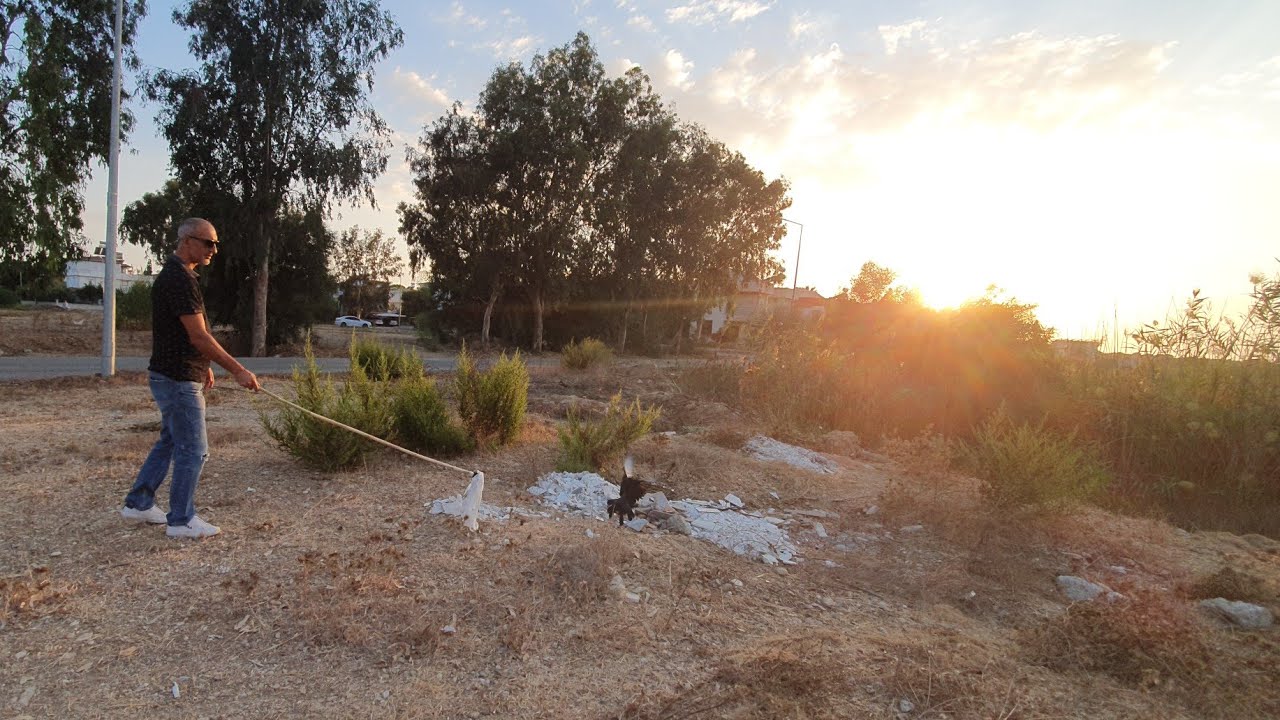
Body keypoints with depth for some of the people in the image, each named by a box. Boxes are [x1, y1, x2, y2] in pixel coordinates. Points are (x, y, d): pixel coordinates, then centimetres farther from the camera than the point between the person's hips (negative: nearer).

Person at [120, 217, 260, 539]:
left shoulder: (175, 275, 12)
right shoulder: (179, 279, -20)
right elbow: (199, 336, -24)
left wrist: (203, 365, 21)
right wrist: (238, 371, -21)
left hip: (173, 376, 10)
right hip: (178, 380, -10)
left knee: (170, 442, 21)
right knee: (193, 450, -1)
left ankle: (138, 503, 31)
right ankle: (181, 520, 10)